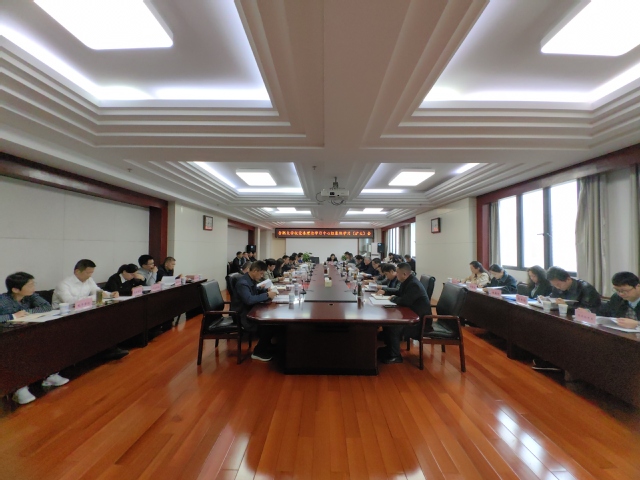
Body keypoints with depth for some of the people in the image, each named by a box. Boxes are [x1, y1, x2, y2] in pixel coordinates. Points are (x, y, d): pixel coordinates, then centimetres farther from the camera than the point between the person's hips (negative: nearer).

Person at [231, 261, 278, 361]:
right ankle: (258, 352, -1)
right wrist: (267, 295, -30)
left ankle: (266, 347, 9)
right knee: (267, 324, -21)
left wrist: (267, 290, 0)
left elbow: (256, 292, 21)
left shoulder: (252, 280, 5)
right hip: (242, 316, -9)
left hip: (250, 311, 9)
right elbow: (249, 300, -37)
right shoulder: (243, 283, -24)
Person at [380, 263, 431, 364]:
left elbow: (403, 302, -30)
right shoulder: (407, 281, 6)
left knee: (393, 326, -23)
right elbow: (399, 293, 17)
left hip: (421, 320, -10)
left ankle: (395, 356, -4)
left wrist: (393, 298, -10)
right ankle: (389, 348, 17)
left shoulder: (414, 285, -25)